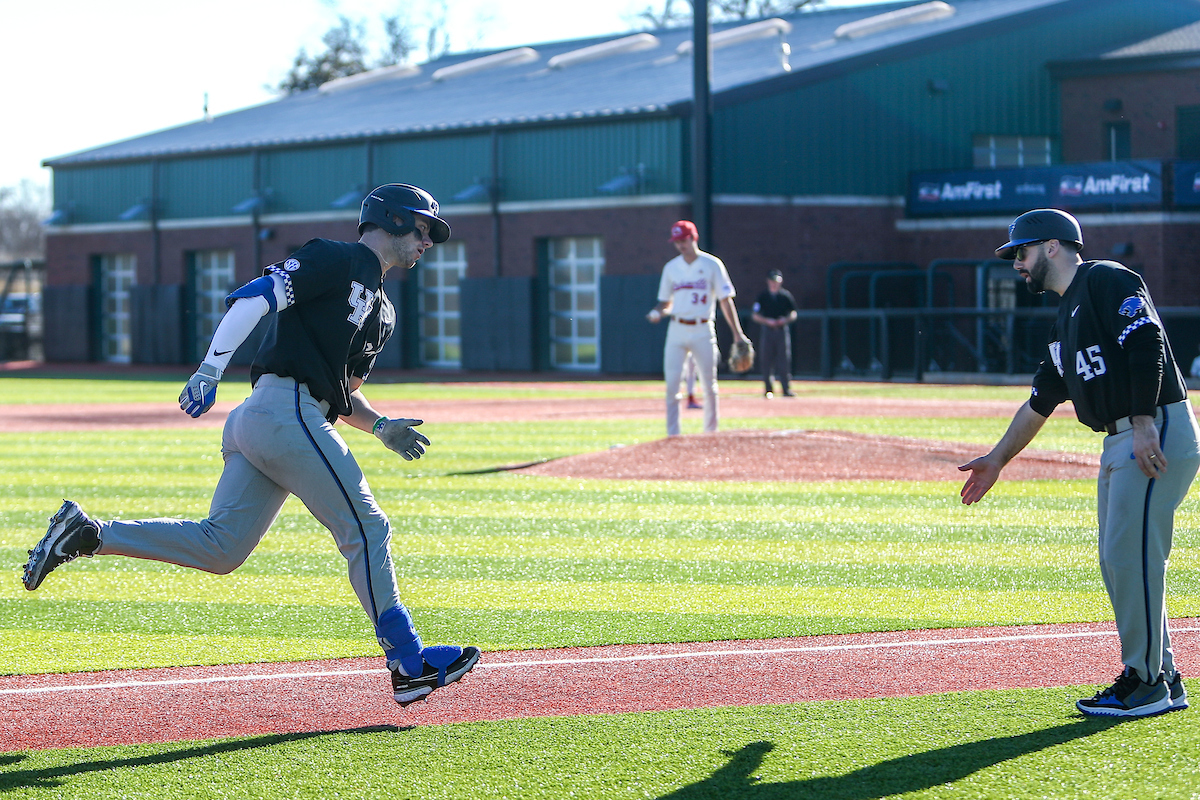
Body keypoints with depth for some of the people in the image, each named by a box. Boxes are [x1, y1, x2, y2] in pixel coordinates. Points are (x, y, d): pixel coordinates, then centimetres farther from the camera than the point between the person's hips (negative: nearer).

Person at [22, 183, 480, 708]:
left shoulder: (381, 310, 27)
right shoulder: (338, 260, -1)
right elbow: (250, 299, -11)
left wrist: (381, 427, 11)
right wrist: (209, 372, -22)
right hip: (288, 412, -10)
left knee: (220, 547, 1)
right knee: (365, 528, -6)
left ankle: (86, 534, 2)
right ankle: (409, 663, -3)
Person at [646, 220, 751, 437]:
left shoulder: (712, 265, 0)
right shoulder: (671, 268, 10)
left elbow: (725, 300, -1)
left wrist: (737, 333, -7)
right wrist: (658, 312, -7)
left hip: (702, 331, -2)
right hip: (677, 330, 2)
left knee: (709, 384, 1)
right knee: (672, 384, -6)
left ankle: (711, 432, 12)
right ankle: (673, 434, -4)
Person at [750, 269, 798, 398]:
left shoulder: (786, 295, 8)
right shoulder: (763, 296, 5)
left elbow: (793, 314, 12)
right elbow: (755, 315, 4)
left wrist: (786, 320, -8)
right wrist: (767, 321, -12)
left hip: (782, 329, 0)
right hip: (767, 329, 0)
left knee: (784, 361, -6)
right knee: (766, 361, -1)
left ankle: (786, 389, -6)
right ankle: (769, 389, 6)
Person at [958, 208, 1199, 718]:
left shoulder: (1107, 281, -7)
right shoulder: (1066, 318, 23)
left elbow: (1147, 344, -19)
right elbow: (1041, 402, 29)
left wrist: (1144, 423, -25)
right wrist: (997, 460, 30)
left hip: (1158, 434, -10)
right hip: (1120, 444, 10)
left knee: (1131, 556, -10)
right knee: (1118, 561, 10)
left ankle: (1145, 683, -4)